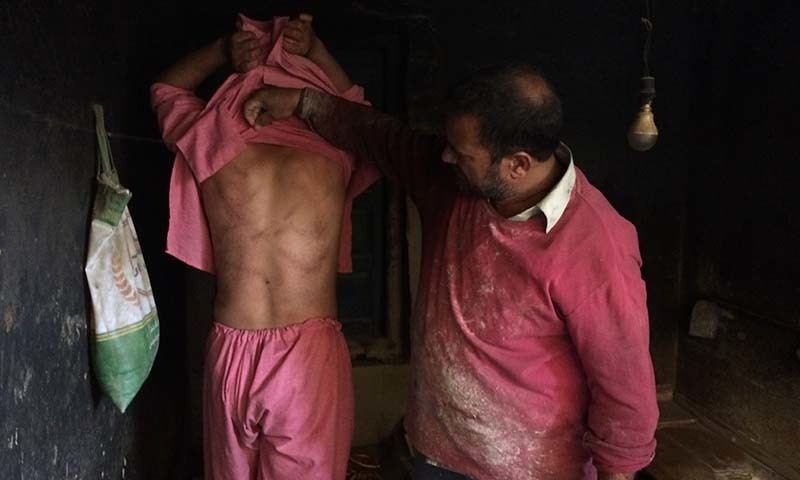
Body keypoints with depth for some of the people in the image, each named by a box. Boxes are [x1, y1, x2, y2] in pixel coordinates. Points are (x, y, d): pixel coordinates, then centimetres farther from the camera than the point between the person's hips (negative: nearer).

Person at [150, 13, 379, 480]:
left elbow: (165, 88, 21)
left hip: (230, 351, 2)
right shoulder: (336, 149, -4)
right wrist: (315, 50, 14)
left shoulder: (213, 144, -2)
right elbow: (358, 106, 22)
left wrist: (226, 50, 10)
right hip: (309, 352, -2)